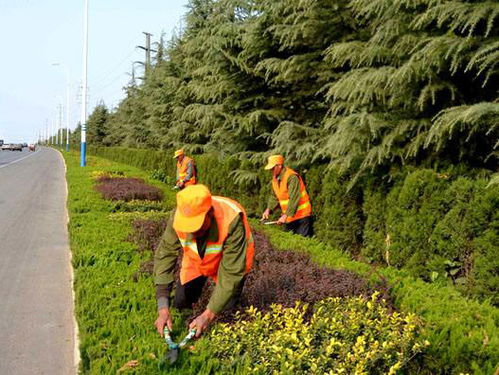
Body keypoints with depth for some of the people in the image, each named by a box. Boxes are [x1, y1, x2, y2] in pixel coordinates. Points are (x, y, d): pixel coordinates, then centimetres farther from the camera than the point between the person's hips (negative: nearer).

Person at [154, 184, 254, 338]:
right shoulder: (178, 217, -33)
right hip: (196, 259, 3)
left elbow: (232, 272, -36)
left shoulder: (232, 220, -42)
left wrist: (208, 315, -37)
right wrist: (163, 309, -34)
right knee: (181, 305, 5)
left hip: (229, 261, -3)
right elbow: (164, 256, -28)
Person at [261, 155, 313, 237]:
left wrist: (285, 216, -28)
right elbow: (274, 197, 14)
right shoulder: (275, 178, 6)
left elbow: (293, 199, -26)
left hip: (301, 215, -8)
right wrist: (268, 209, 0)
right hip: (289, 216, 8)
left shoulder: (292, 177, -21)